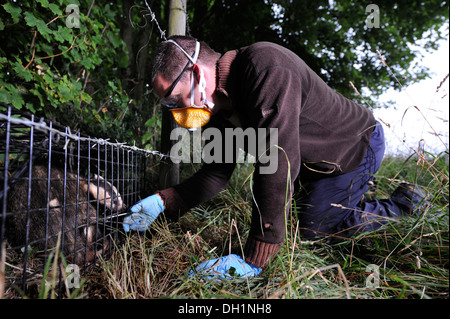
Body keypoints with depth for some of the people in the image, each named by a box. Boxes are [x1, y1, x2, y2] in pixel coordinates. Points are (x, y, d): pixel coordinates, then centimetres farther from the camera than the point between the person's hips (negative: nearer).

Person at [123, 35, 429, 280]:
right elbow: (215, 175, -4)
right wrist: (163, 201, -18)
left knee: (312, 228, 0)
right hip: (312, 160, 8)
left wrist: (253, 260, -44)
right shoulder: (218, 109, -8)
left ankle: (403, 202, 14)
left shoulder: (264, 65, -38)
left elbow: (277, 163, -46)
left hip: (357, 147, -8)